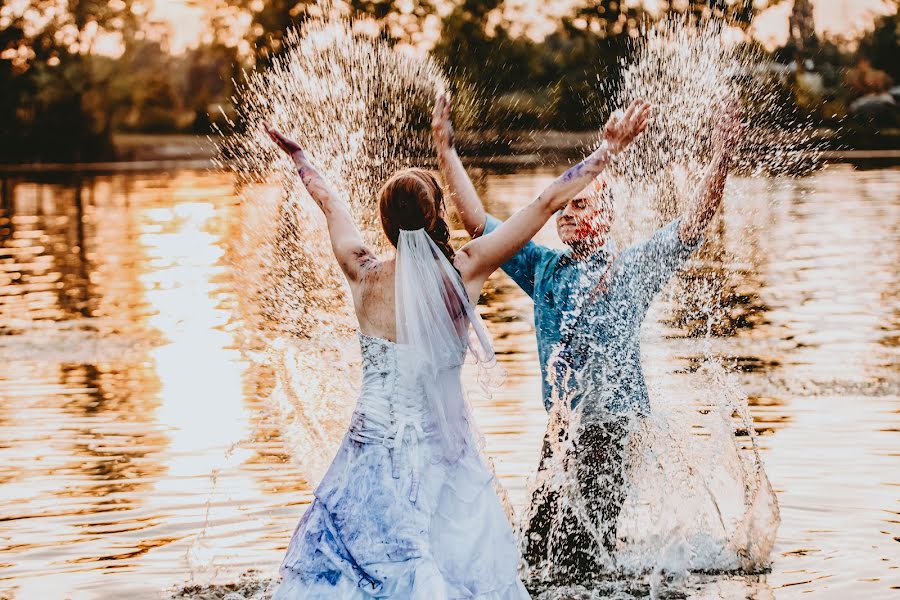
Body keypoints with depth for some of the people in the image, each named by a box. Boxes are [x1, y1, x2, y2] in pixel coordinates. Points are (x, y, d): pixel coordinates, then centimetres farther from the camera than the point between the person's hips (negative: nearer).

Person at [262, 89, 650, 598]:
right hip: (439, 455, -1)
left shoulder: (365, 275, -7)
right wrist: (609, 151, 3)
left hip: (372, 449, 1)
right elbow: (548, 203, -5)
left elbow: (332, 204, 13)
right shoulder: (463, 272, -12)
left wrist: (297, 154, 29)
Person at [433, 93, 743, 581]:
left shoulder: (633, 268, -1)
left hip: (616, 427, -5)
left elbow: (693, 222, -12)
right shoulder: (544, 268, 11)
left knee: (580, 560, -6)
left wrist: (721, 160, -26)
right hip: (561, 428, 5)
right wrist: (447, 152, 7)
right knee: (536, 547, 6)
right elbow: (477, 221, 12)